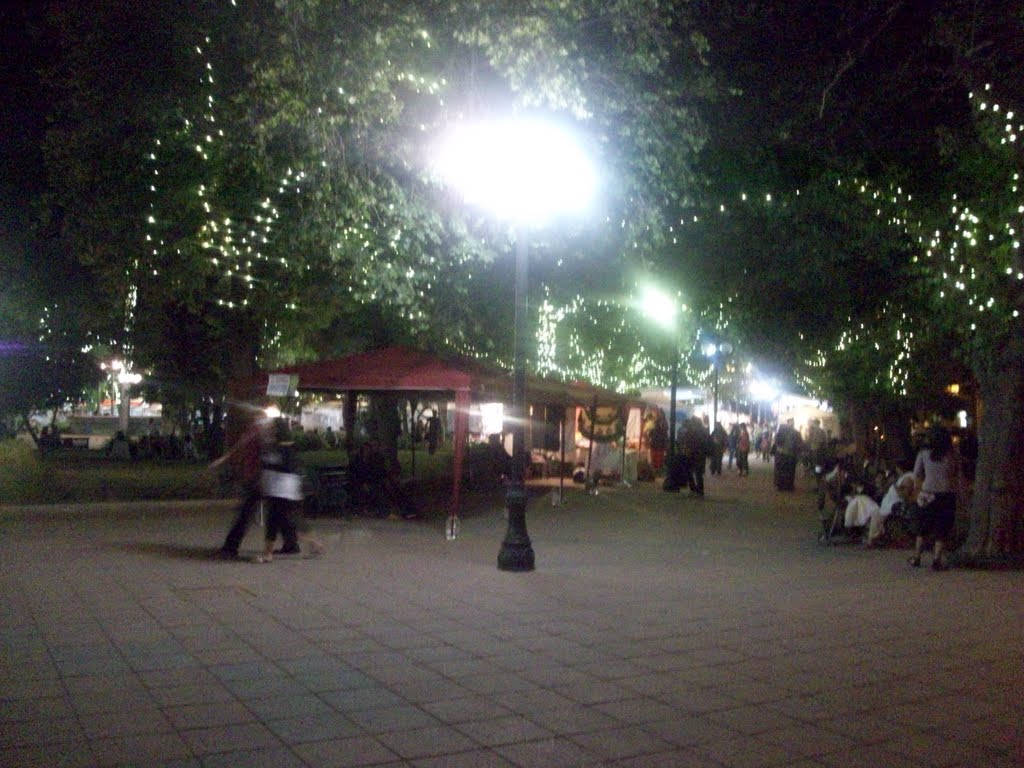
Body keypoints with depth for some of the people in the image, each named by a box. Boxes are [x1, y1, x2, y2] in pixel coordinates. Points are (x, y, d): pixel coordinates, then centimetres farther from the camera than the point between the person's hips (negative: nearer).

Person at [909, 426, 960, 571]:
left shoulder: (923, 454, -2)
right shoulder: (952, 456, -1)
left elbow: (917, 474, 6)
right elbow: (957, 476, 7)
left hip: (927, 495, 1)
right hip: (947, 495, -1)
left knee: (923, 528, 14)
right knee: (942, 531, 5)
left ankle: (916, 558, 16)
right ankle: (937, 560, 2)